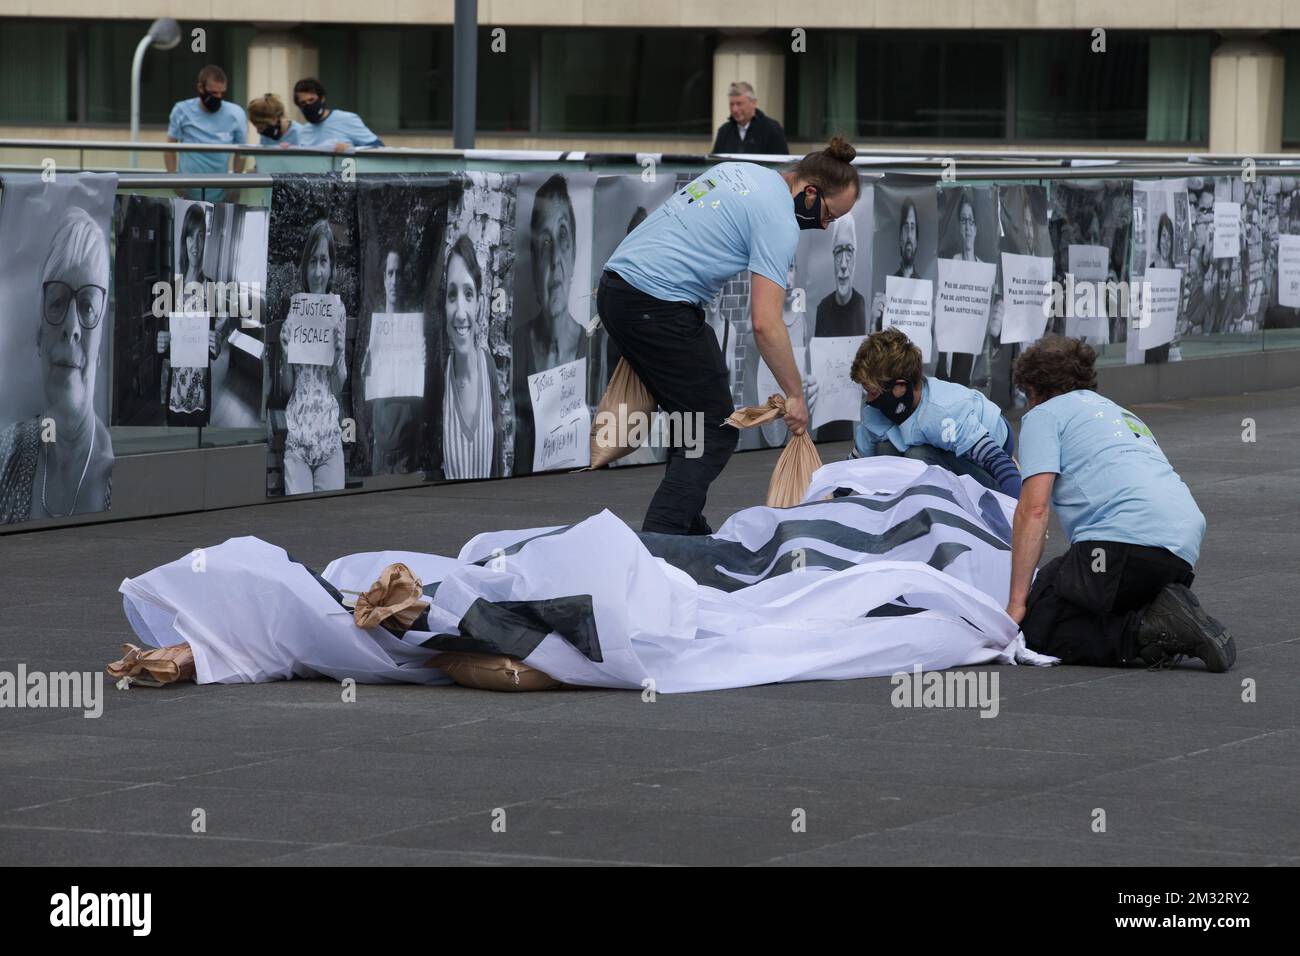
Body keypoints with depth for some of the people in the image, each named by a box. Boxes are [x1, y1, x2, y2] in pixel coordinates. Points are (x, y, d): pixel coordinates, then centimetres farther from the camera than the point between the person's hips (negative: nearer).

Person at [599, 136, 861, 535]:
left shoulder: (739, 172, 17)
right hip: (656, 304, -10)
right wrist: (795, 396, -7)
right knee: (714, 432, -6)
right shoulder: (779, 221, -10)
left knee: (692, 419, 19)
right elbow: (766, 325, -16)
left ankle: (688, 530, 21)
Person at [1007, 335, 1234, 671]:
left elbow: (1034, 508, -2)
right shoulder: (1123, 414, 36)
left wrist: (1017, 602, -3)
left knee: (1035, 629, -2)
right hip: (1184, 552, 8)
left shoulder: (1044, 414, 12)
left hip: (1124, 538, -8)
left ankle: (1146, 631, -19)